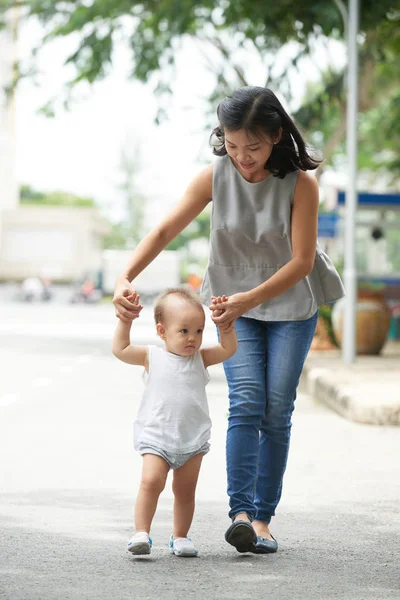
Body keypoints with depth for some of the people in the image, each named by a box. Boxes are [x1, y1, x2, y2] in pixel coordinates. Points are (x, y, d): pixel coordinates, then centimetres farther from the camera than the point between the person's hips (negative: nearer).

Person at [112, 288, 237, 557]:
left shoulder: (200, 358, 5)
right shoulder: (152, 357, 0)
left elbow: (229, 349, 0)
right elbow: (120, 349, -4)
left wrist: (226, 323, -14)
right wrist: (126, 320, -9)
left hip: (193, 440, 3)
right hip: (156, 438, -3)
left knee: (185, 490, 9)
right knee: (151, 482, -18)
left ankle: (180, 537, 20)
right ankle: (141, 533, -15)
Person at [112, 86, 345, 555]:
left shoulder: (300, 183, -20)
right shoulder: (215, 177, -13)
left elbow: (301, 261, -20)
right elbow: (165, 230, -12)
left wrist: (249, 300, -32)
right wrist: (125, 277, -27)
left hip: (291, 306, -1)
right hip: (234, 305, 1)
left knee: (276, 411, -2)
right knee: (246, 402, -14)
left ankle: (263, 517, 5)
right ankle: (240, 513, -21)